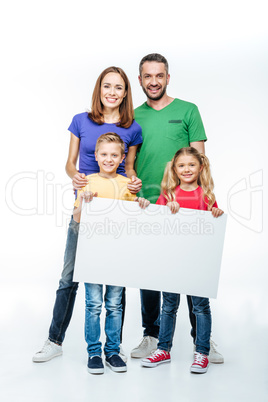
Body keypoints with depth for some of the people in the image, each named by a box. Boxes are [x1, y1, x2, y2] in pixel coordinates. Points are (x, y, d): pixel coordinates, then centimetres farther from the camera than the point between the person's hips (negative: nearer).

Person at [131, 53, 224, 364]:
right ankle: (151, 335, 21)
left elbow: (198, 159, 2)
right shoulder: (134, 117, 13)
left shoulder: (188, 111, 6)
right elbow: (128, 163, 13)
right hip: (145, 206, 3)